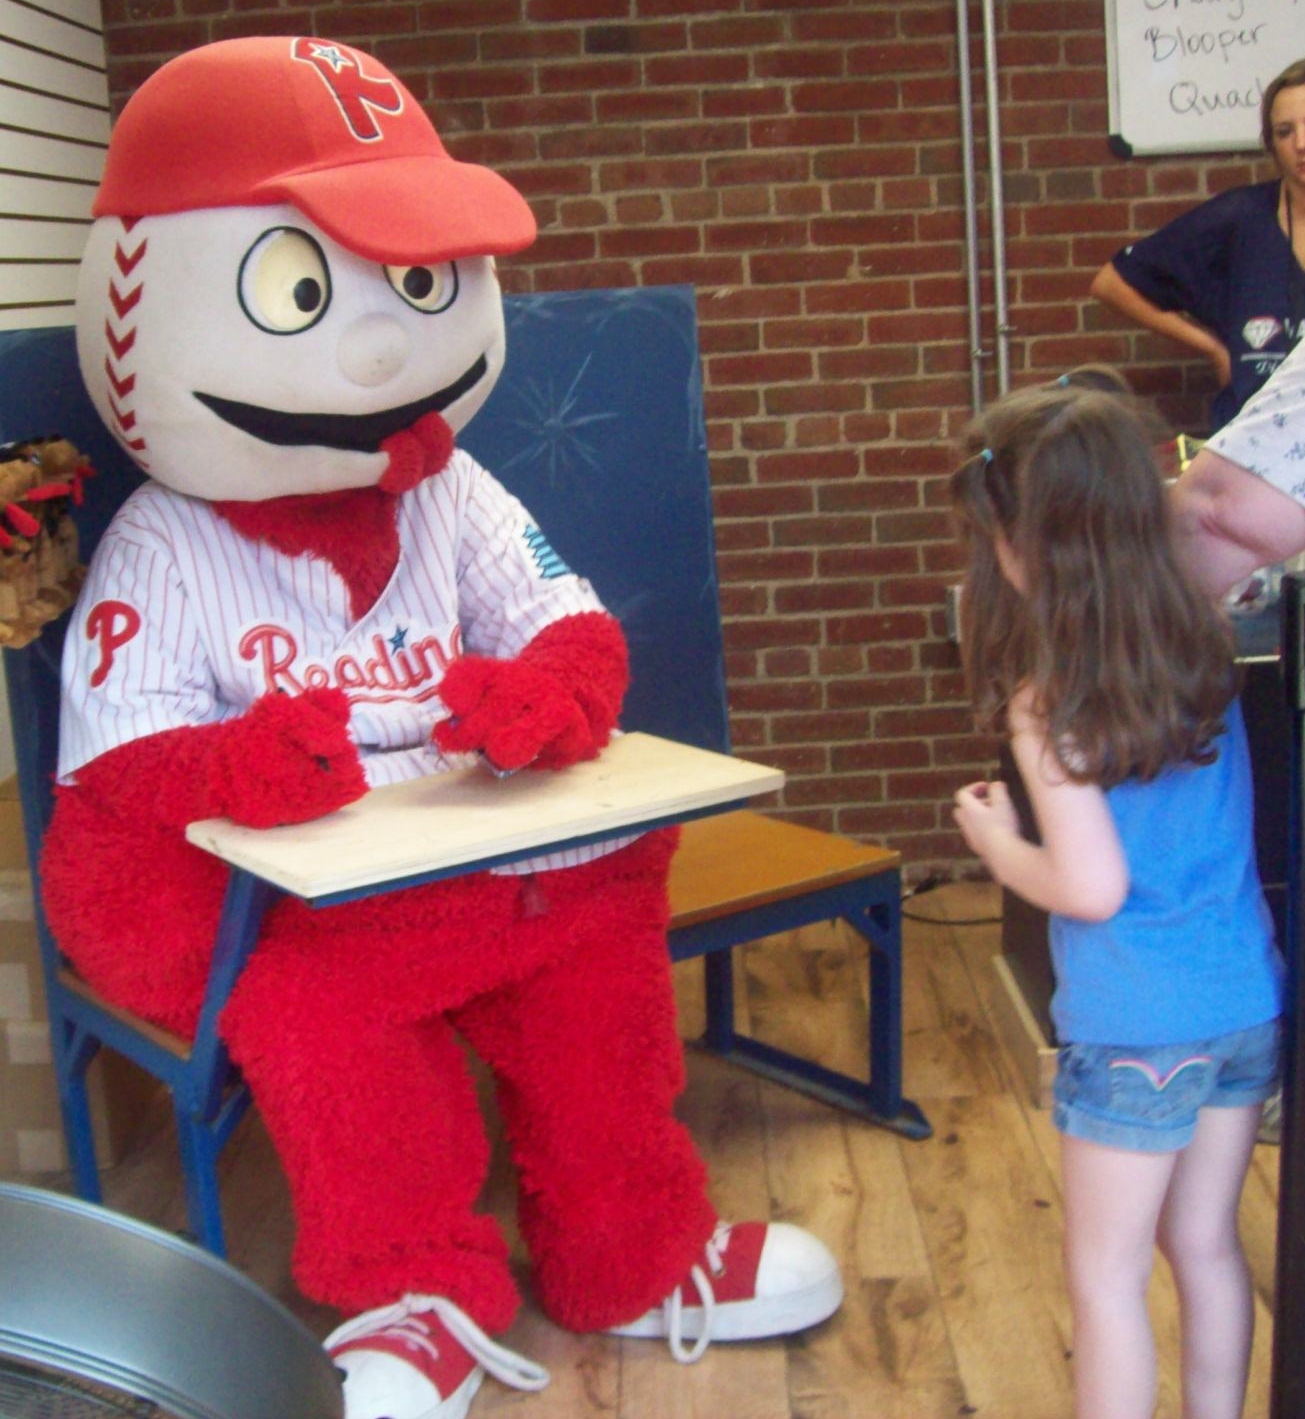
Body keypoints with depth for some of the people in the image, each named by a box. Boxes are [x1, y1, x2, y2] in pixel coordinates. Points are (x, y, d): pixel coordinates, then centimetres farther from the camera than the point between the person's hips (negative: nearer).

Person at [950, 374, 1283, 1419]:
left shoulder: (1047, 704, -18)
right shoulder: (1203, 647, -1)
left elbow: (1093, 888, -19)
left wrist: (999, 846, -3)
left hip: (1135, 1030, -6)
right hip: (1250, 1004, 6)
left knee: (1107, 1279, 10)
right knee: (1207, 1247, 21)